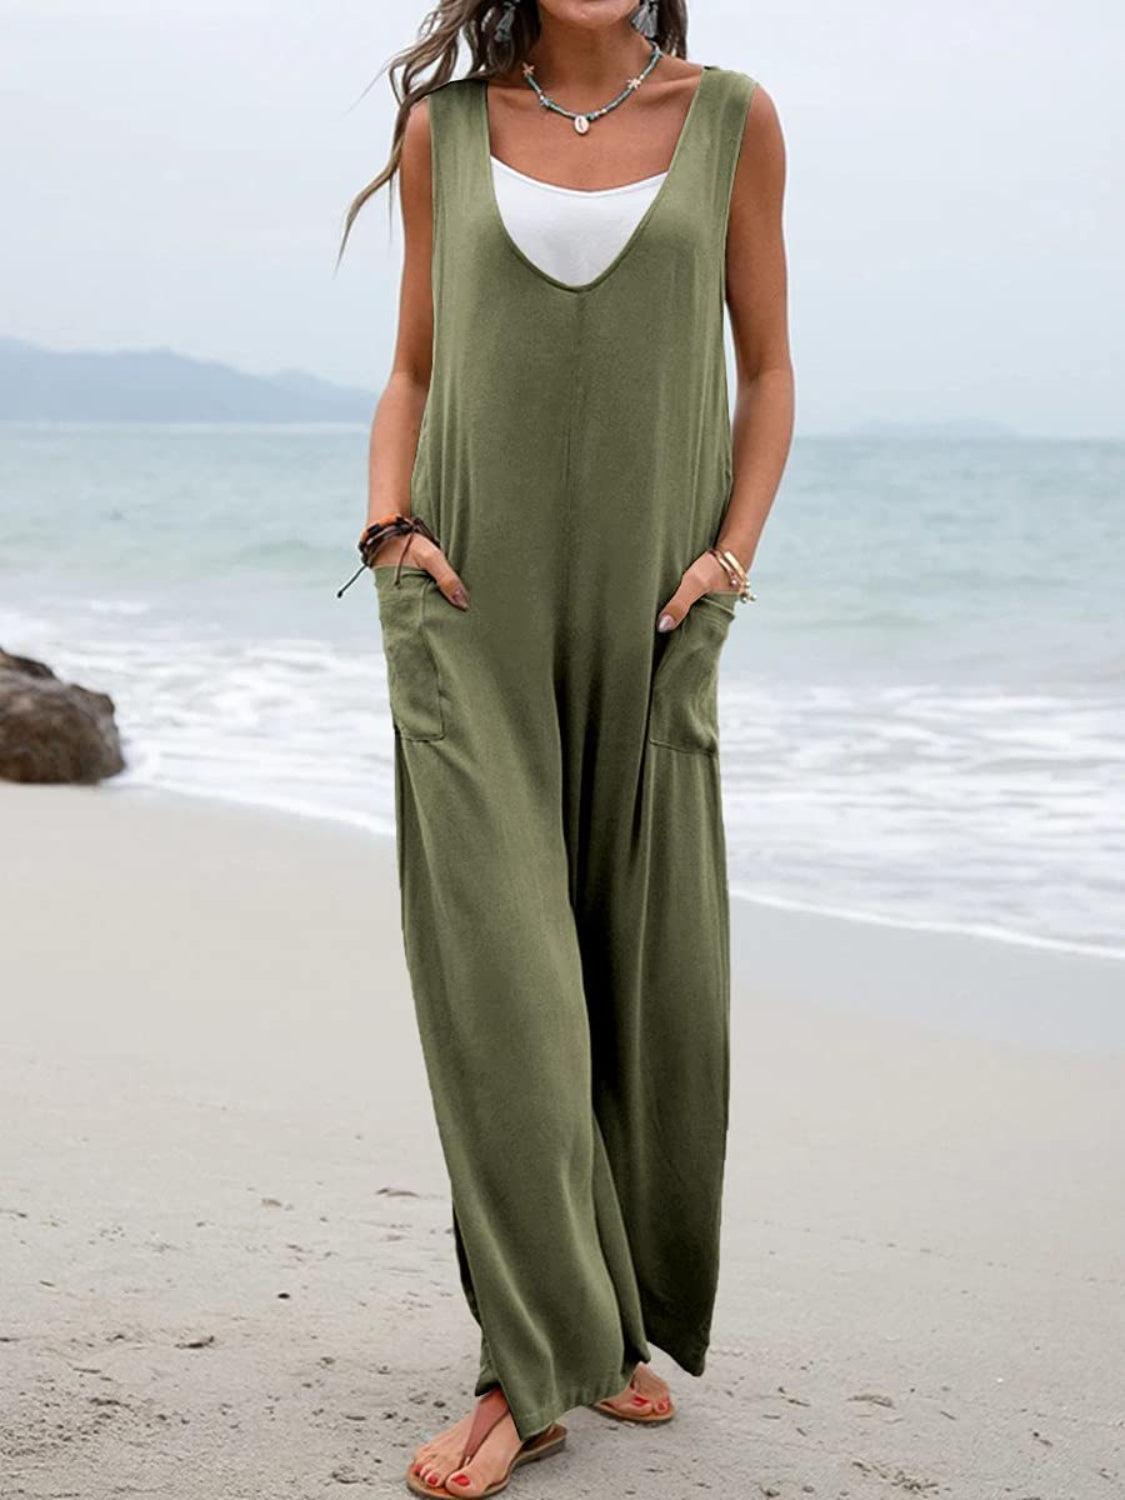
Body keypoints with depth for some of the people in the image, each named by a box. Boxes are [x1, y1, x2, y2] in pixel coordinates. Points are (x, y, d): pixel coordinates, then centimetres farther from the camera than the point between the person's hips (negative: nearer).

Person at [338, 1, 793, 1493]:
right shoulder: (446, 127, 7)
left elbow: (766, 369, 10)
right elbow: (413, 371, 13)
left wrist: (730, 553, -4)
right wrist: (389, 527, -3)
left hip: (646, 626, 1)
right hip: (473, 616, 0)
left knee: (657, 989, 4)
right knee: (502, 980, -8)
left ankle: (624, 1321, 24)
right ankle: (533, 1372, -1)